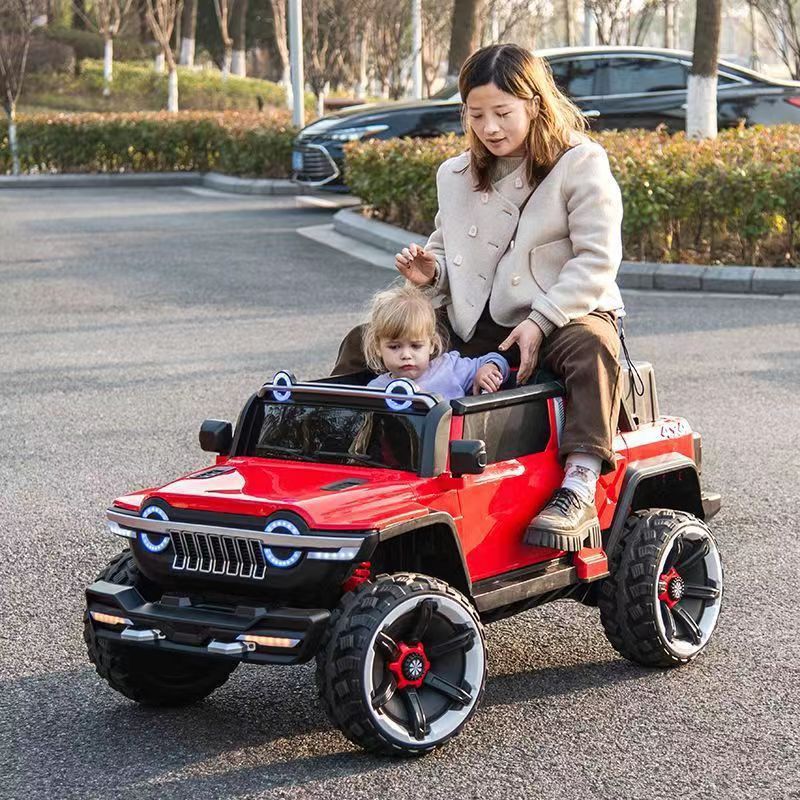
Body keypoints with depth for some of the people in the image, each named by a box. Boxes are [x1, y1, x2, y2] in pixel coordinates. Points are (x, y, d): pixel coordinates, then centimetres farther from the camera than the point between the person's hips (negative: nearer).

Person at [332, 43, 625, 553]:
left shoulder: (581, 163, -6)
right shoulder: (456, 176, 14)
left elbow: (597, 259, -13)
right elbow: (447, 251, 24)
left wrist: (539, 322, -23)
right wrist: (430, 273, -3)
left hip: (564, 315, -6)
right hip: (475, 324, 6)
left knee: (591, 346, -41)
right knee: (364, 341, -3)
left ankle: (580, 487, -53)